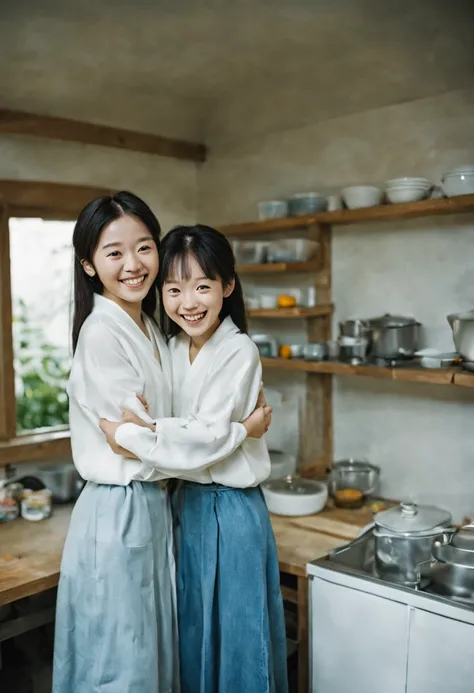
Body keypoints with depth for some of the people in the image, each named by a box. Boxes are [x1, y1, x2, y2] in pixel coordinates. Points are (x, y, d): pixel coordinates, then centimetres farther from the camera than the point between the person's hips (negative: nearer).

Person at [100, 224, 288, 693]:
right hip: (187, 501, 7)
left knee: (233, 633, 9)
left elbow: (209, 439, -22)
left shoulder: (239, 352, -16)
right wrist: (145, 425, -15)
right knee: (191, 631, 20)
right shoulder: (172, 348, 5)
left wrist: (128, 436, -20)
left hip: (231, 509, -6)